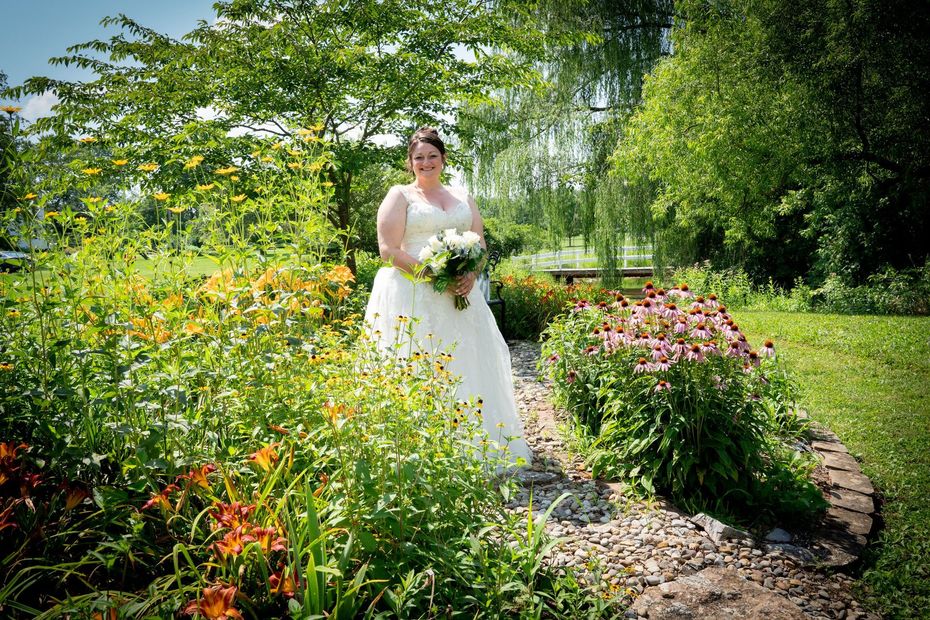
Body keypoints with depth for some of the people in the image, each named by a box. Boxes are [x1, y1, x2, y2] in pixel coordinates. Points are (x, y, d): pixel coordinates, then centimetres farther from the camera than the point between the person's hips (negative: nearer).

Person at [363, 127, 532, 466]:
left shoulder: (463, 198, 19)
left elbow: (480, 245, 15)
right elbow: (389, 250, -6)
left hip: (458, 295, 5)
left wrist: (471, 275, -7)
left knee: (466, 367, 5)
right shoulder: (400, 196, 5)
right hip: (412, 296, -4)